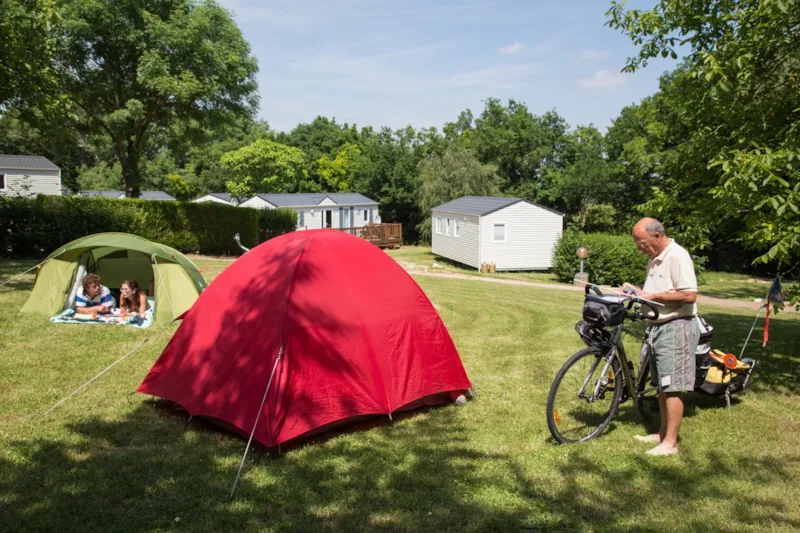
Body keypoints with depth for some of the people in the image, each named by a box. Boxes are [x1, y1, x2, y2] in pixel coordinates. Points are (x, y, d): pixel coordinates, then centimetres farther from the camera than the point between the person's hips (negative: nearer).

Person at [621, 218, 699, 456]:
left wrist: (653, 296, -20)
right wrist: (638, 291, 6)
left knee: (672, 387, -5)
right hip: (658, 327, 10)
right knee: (662, 385, 17)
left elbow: (689, 295, -23)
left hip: (676, 327, -10)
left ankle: (670, 442, 2)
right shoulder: (654, 260, 14)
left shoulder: (677, 256, -16)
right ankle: (662, 433, 28)